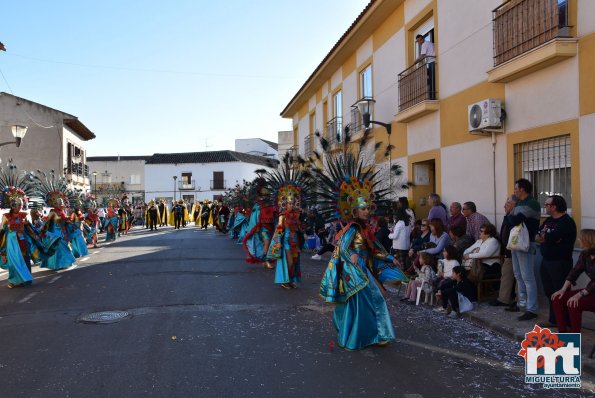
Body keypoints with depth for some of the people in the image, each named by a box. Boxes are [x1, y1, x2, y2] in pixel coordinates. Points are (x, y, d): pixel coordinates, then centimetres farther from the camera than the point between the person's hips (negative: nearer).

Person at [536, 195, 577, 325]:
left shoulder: (566, 222, -14)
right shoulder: (548, 220, 15)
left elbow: (550, 238, -23)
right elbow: (537, 237, 8)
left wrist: (543, 237, -2)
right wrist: (548, 238, -12)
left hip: (560, 263, -8)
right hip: (546, 261, 9)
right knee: (549, 292, 13)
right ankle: (554, 320, 24)